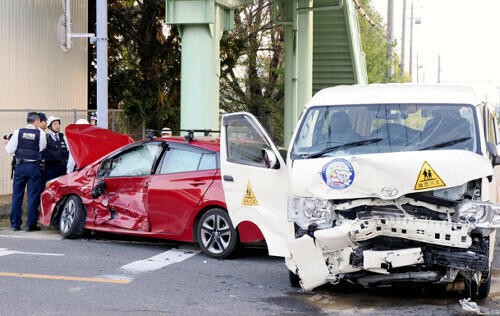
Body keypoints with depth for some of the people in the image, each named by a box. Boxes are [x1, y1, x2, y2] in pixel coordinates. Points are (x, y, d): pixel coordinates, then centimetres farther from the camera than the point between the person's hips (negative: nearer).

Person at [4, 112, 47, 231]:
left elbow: (10, 150, 0)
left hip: (20, 167, 2)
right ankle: (31, 224, 4)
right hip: (34, 167, -2)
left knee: (17, 195, 10)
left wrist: (7, 144, 20)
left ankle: (15, 224, 14)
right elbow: (42, 148, 6)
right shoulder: (40, 133, -5)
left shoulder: (17, 132, -2)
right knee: (33, 195, 4)